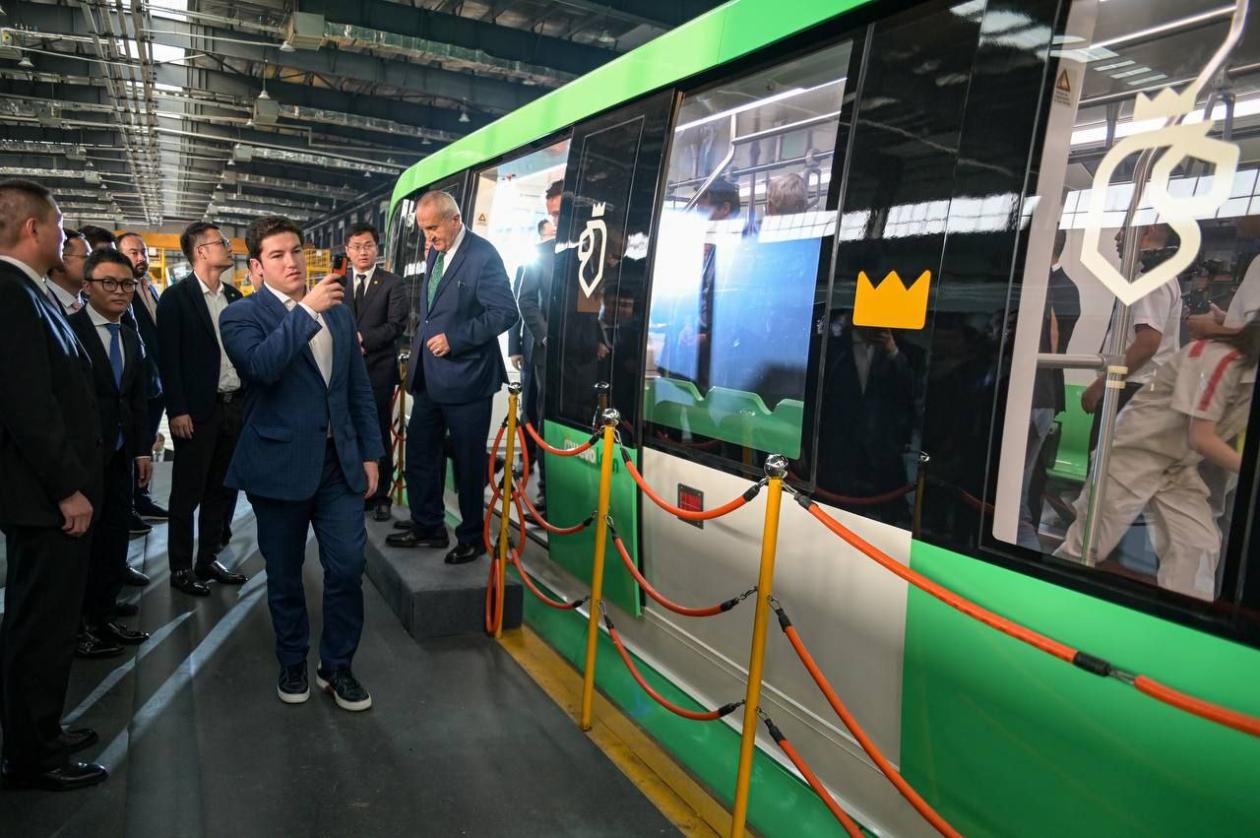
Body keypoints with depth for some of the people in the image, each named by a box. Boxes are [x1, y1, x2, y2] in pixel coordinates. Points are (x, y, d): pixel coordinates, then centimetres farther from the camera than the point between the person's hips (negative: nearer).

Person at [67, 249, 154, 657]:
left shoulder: (131, 338, 13)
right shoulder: (68, 330, -10)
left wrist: (143, 449, 9)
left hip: (120, 457, 7)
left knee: (114, 542, 11)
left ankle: (105, 618, 24)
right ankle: (77, 627, 17)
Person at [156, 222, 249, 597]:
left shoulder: (234, 296, 12)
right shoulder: (176, 297, -5)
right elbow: (168, 358, -9)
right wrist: (177, 410, -13)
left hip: (235, 405, 6)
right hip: (197, 410, -6)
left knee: (221, 491, 12)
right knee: (187, 494, 4)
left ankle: (208, 559, 24)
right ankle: (181, 568, 15)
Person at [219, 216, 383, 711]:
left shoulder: (339, 313, 10)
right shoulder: (242, 316, -4)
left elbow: (360, 389, 12)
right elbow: (261, 365, -26)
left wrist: (370, 454, 8)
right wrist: (306, 310, -26)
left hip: (340, 462, 3)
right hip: (281, 465, -3)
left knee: (348, 567, 0)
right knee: (284, 575, 12)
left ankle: (337, 667, 19)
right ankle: (292, 663, 33)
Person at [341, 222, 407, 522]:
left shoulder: (392, 283, 3)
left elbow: (397, 325, -6)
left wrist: (362, 338, -15)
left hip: (379, 370, -2)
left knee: (379, 435, 5)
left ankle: (380, 497, 15)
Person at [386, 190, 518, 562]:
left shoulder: (482, 255, -13)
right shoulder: (436, 254, 13)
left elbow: (505, 312, -19)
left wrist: (454, 339, -20)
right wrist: (419, 347, 14)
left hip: (465, 378, -8)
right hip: (429, 377, 8)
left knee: (468, 461, 4)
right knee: (420, 453, 15)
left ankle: (471, 538, 19)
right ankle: (427, 527, 30)